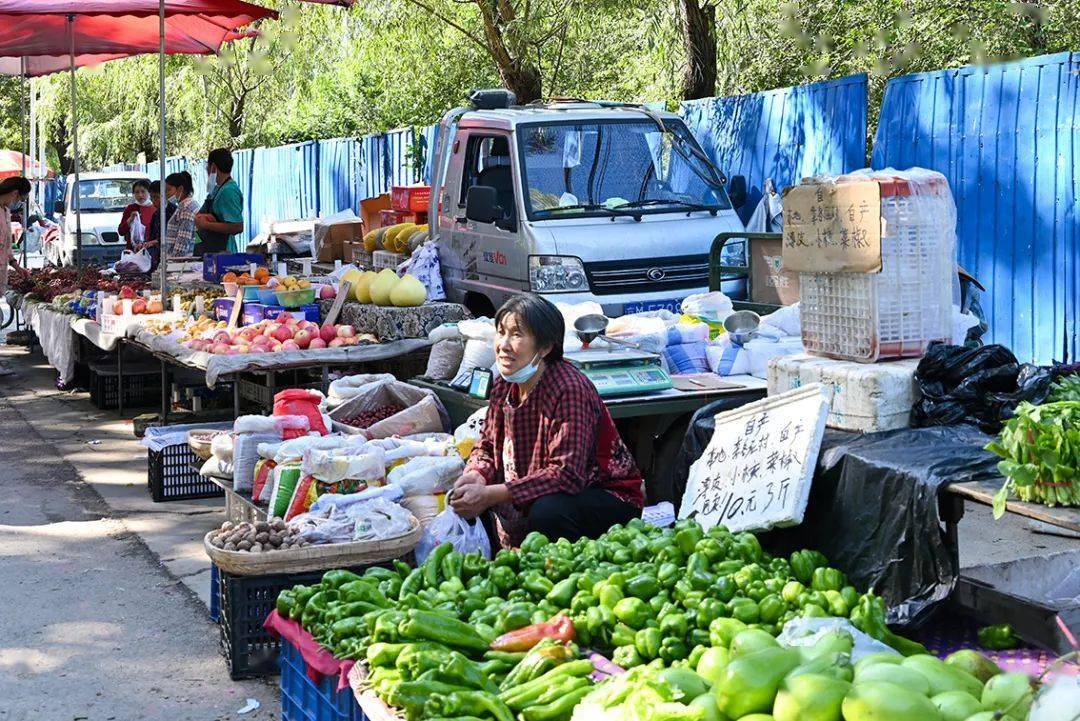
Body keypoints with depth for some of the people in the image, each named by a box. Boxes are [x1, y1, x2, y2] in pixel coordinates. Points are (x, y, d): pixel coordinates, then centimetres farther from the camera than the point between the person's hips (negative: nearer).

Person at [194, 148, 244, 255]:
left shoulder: (229, 191, -16)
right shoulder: (217, 189, 15)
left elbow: (237, 227, -23)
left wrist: (205, 225, -18)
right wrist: (202, 217, -6)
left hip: (221, 251, -9)